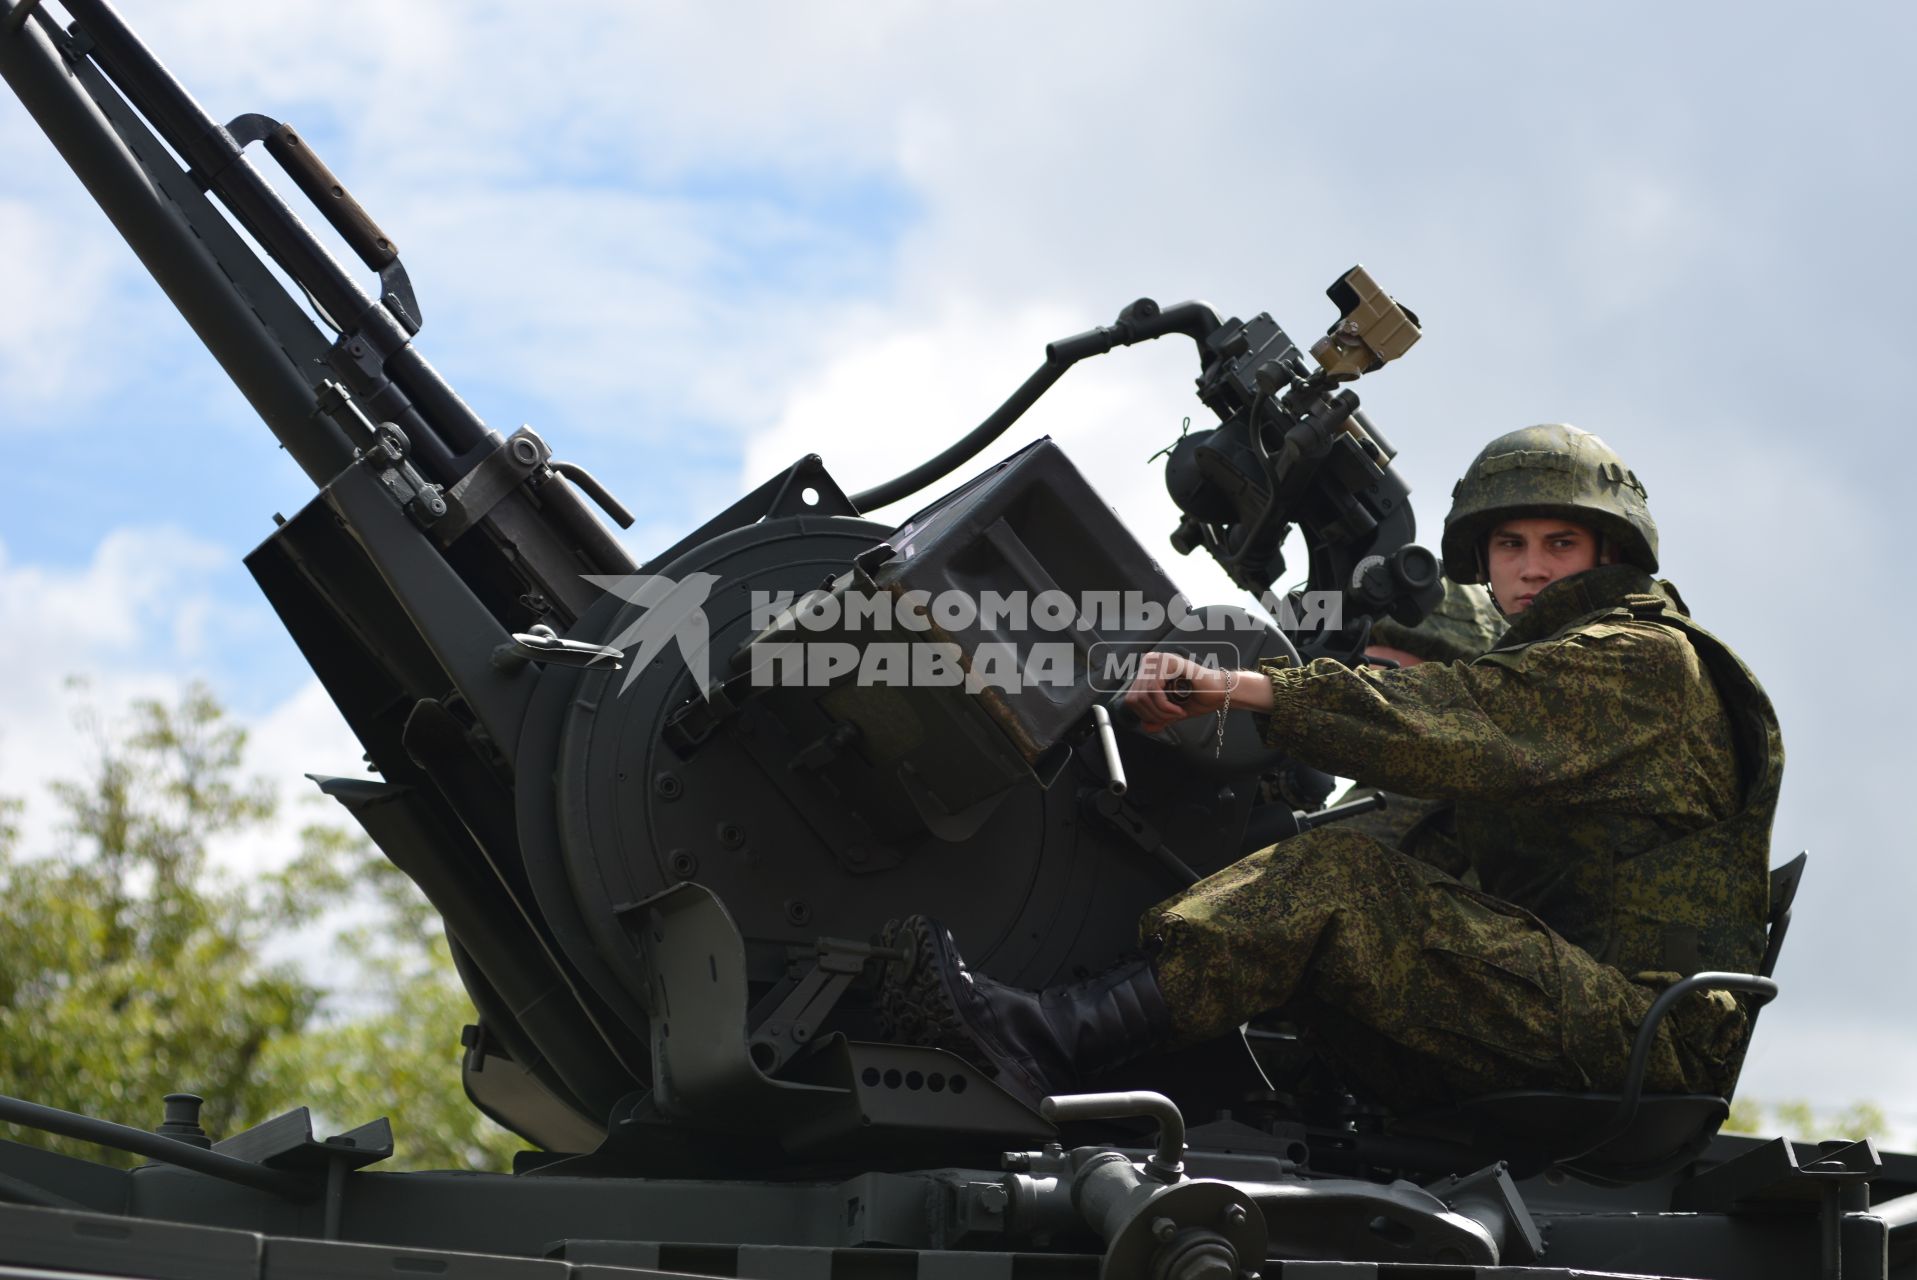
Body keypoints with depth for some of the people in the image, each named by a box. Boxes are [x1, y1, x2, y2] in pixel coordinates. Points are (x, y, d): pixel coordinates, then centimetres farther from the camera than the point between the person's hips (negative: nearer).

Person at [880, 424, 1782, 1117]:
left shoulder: (1644, 659, -3)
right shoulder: (1535, 669, 28)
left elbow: (1449, 725, -17)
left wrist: (1250, 689, -24)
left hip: (1640, 1027, -8)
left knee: (1335, 879, -24)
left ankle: (1052, 1043, -35)